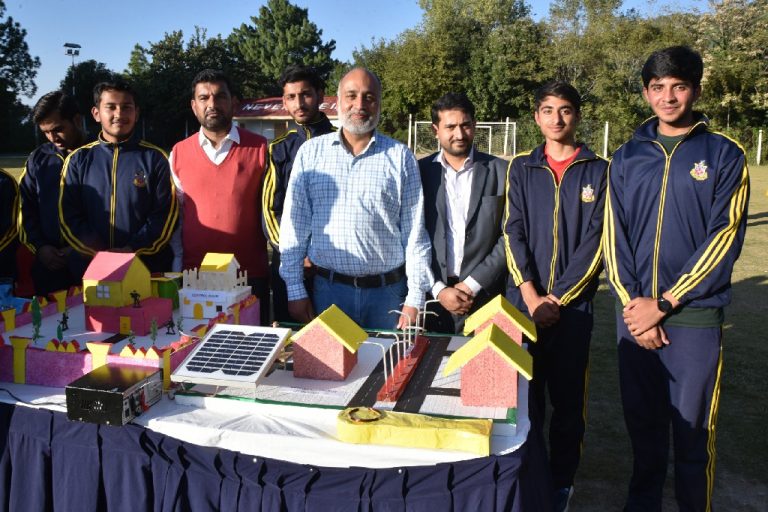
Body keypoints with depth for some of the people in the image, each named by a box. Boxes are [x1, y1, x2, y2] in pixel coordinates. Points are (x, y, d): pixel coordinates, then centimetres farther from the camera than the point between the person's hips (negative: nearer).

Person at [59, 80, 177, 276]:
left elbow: (165, 214, -4)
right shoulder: (78, 159, 7)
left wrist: (133, 249, -16)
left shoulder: (154, 158, 2)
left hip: (147, 266, -1)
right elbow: (69, 217, 2)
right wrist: (99, 253, -12)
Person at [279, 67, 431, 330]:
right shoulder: (310, 152, 3)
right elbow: (294, 225, 3)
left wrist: (415, 300, -2)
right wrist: (295, 291, 0)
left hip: (388, 291, 0)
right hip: (328, 288, 1)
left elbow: (414, 232, 1)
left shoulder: (400, 157, 1)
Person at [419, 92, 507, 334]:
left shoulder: (501, 171, 2)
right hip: (431, 296, 1)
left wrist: (472, 284, -7)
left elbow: (510, 237, -1)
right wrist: (438, 290, -7)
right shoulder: (419, 172, 3)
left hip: (485, 297, 0)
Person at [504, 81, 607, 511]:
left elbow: (595, 240, -4)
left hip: (573, 303, -1)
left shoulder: (598, 171, 3)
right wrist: (532, 297, -10)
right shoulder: (521, 168, 7)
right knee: (524, 393, 8)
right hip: (523, 301, 1)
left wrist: (558, 298, -10)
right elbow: (514, 233, 0)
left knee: (568, 396, 7)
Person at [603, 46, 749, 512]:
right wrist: (632, 303, -7)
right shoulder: (627, 158, 8)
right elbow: (615, 236, 4)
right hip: (635, 313, 3)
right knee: (643, 421, 15)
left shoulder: (725, 155, -1)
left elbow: (725, 239, -8)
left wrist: (663, 303, -13)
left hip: (694, 317, -3)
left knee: (693, 430, 5)